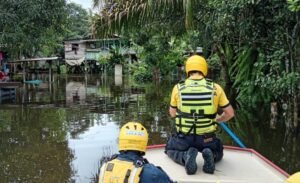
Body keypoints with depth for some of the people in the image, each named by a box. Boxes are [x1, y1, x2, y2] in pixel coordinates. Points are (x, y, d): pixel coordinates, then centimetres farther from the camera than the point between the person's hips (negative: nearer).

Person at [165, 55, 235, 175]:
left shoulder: (178, 88, -7)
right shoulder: (215, 88, -7)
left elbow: (172, 113, 6)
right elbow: (229, 113, 1)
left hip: (184, 138, 0)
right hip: (207, 139, 1)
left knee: (170, 150, 31)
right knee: (218, 152, 33)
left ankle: (185, 156, -4)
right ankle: (211, 155, -4)